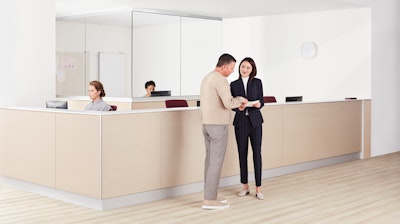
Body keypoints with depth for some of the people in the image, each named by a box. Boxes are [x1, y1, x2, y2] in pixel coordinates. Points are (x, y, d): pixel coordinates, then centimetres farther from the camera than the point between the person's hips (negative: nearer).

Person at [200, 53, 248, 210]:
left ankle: (210, 195, 17)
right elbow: (228, 103, -23)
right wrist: (240, 99, -3)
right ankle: (209, 200, -5)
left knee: (210, 159, 12)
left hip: (207, 124, 10)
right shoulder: (220, 79, -15)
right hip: (218, 125, -10)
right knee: (216, 161, -6)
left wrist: (237, 104, 15)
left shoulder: (207, 78, 16)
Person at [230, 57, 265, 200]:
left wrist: (258, 104, -21)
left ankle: (258, 188, 3)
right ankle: (245, 186, 18)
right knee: (242, 154, 6)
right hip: (240, 122, 1)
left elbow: (261, 101, 2)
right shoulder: (234, 84, 5)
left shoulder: (257, 82, 3)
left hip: (255, 122, -1)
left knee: (257, 153, -2)